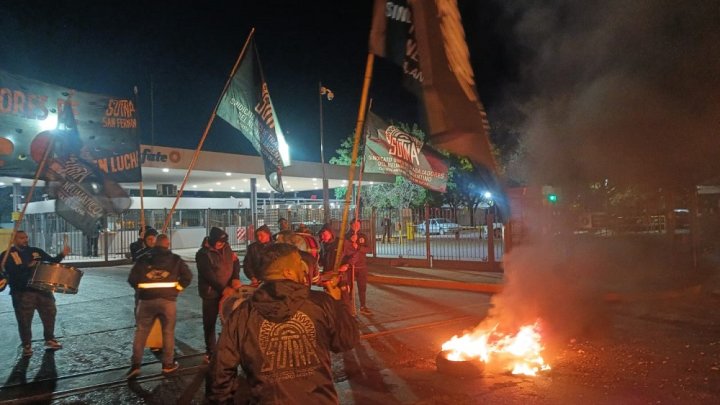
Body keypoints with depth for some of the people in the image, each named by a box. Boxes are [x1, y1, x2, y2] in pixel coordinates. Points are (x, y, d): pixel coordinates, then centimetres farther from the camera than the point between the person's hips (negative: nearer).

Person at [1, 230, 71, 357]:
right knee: (24, 320, 0)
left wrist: (62, 254, 0)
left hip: (42, 289, 4)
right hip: (22, 292, -4)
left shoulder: (36, 251, 13)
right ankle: (26, 346, 16)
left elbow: (52, 261, 18)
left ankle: (50, 340, 24)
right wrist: (27, 266, -27)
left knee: (50, 314, 8)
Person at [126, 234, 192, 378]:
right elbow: (187, 276, -6)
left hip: (146, 299, 1)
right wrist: (178, 288, 5)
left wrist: (141, 289, 15)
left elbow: (132, 278, 2)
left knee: (141, 331, 11)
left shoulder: (144, 258, 7)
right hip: (168, 299, -1)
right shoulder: (175, 259, 4)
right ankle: (168, 364, 17)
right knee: (168, 332, 10)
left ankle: (135, 365, 6)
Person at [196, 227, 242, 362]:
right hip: (211, 293, -4)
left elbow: (235, 262, 2)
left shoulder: (226, 248, 3)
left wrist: (236, 278, -17)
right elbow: (208, 275, -20)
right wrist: (222, 289, -27)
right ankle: (210, 351, 22)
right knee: (210, 323, 8)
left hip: (228, 290, 5)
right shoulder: (203, 254, -13)